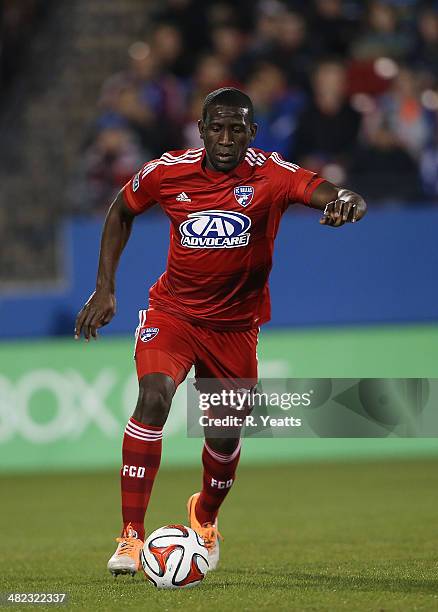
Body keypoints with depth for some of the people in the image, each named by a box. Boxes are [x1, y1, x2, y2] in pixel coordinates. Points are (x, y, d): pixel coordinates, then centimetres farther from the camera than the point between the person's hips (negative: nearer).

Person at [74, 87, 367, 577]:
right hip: (172, 311, -1)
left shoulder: (272, 175, -16)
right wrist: (104, 289, 4)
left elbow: (330, 195, -32)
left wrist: (346, 202, -58)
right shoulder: (166, 172, -10)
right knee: (153, 397, -26)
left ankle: (205, 516, 45)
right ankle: (131, 535, -23)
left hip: (236, 324, 1)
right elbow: (121, 211, 9)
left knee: (225, 436, 10)